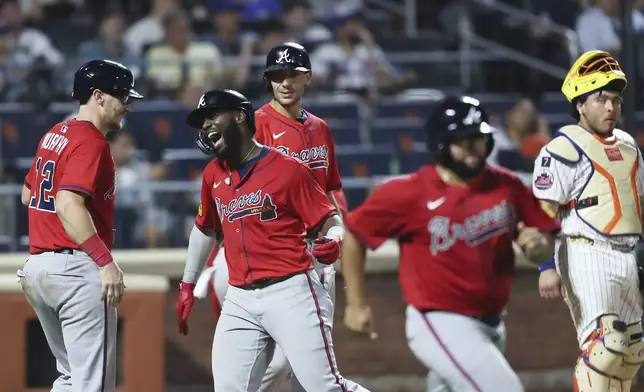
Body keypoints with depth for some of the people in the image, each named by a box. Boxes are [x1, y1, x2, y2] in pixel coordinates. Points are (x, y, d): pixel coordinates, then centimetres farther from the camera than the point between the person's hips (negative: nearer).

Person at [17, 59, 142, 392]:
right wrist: (106, 262, -29)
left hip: (37, 265, 10)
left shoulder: (53, 136, 16)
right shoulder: (91, 142, -12)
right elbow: (68, 205, -25)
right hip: (77, 268, -10)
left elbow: (28, 194, 28)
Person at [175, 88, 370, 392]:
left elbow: (331, 221, -5)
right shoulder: (214, 174, 13)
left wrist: (333, 242, -27)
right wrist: (187, 284, 31)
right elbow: (206, 230, 28)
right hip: (240, 300, 6)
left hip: (291, 293, -6)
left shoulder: (288, 169, -5)